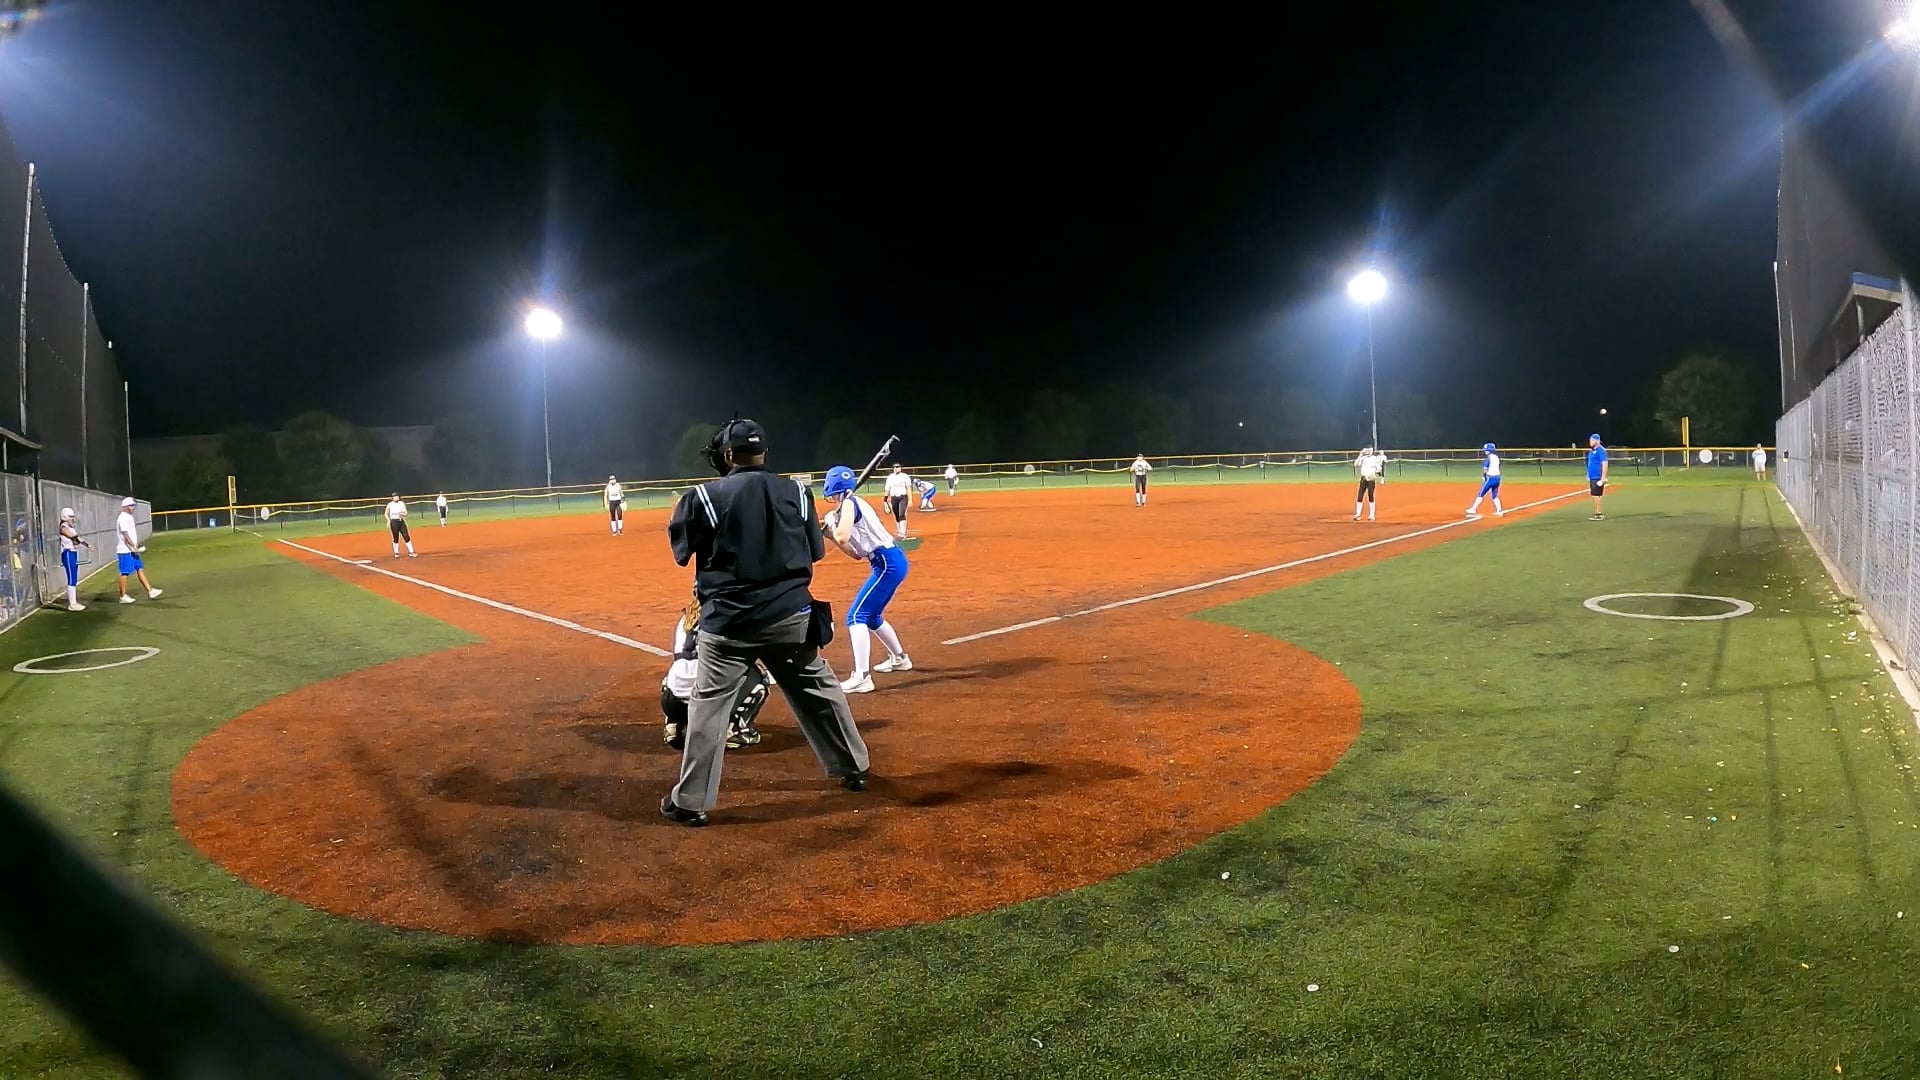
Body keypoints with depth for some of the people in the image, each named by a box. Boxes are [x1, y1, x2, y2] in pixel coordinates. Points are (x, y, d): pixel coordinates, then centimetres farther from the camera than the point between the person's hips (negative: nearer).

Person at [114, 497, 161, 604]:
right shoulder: (123, 518, -14)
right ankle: (123, 596, 4)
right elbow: (125, 535, -21)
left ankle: (150, 591, 7)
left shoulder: (129, 517, 15)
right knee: (125, 572, -3)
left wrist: (136, 547, 15)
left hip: (132, 550, 10)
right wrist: (134, 547, -23)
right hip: (125, 550, -10)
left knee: (140, 569, 7)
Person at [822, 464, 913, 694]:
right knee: (872, 616, 25)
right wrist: (831, 534, 14)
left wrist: (832, 524, -2)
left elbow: (843, 537, -24)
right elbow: (857, 553, 19)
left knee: (856, 616, -11)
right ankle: (900, 658, 42)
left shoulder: (849, 503, -8)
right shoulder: (853, 505, 19)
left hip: (888, 564, -10)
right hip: (891, 562, 10)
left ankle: (861, 678, -18)